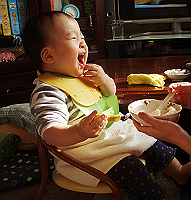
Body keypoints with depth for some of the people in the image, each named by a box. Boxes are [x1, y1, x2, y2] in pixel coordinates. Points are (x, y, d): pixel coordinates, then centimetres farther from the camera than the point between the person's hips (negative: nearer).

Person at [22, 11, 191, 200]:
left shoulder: (82, 74, 4)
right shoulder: (47, 92, -24)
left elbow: (110, 93, 17)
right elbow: (50, 132, -34)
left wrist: (104, 80, -7)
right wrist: (79, 132, -53)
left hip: (111, 131, 9)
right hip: (83, 150, -9)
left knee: (149, 141, 15)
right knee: (129, 168, -24)